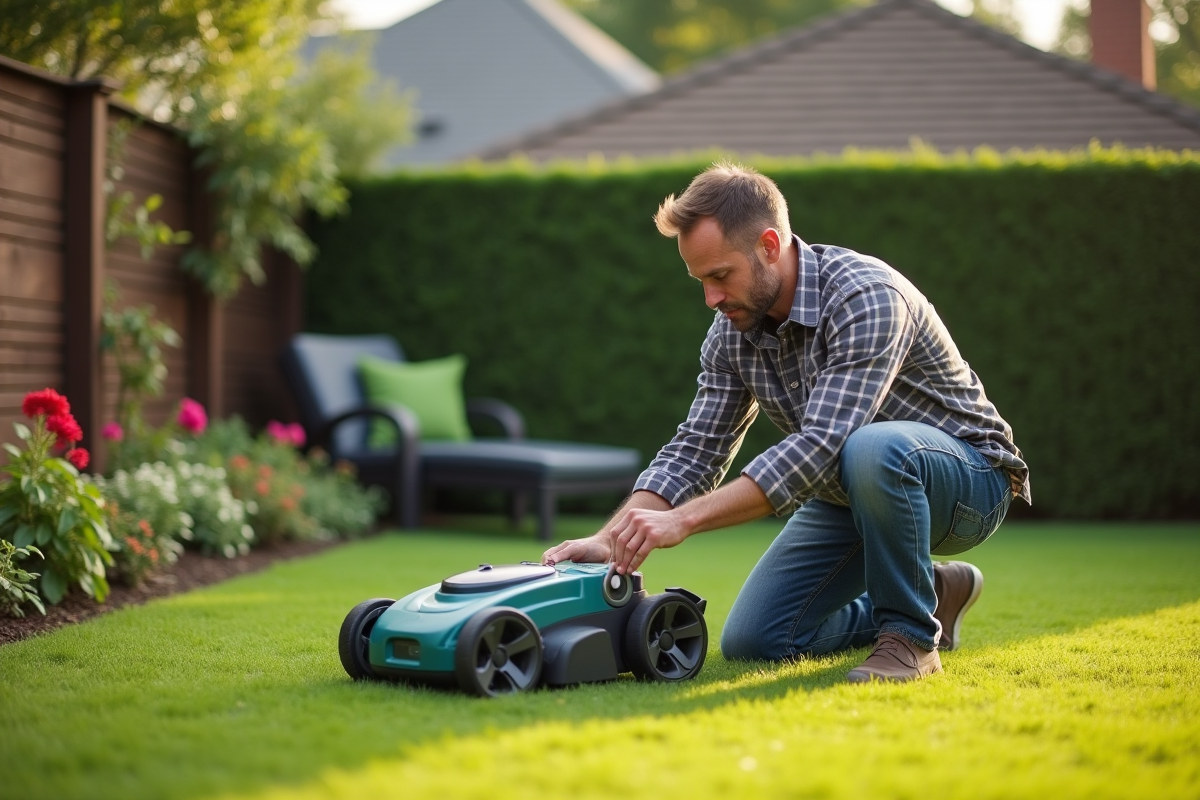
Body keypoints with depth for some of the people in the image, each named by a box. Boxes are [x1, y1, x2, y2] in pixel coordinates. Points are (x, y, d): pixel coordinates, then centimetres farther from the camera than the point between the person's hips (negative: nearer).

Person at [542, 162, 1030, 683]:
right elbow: (696, 449, -4)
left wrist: (683, 520, -41)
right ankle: (930, 596, 17)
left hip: (966, 478, -7)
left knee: (872, 449, -41)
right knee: (751, 642, -2)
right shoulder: (733, 331, -6)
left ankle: (911, 634, -17)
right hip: (850, 492, 8)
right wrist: (610, 539, -20)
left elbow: (819, 448, -38)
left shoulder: (866, 298, -30)